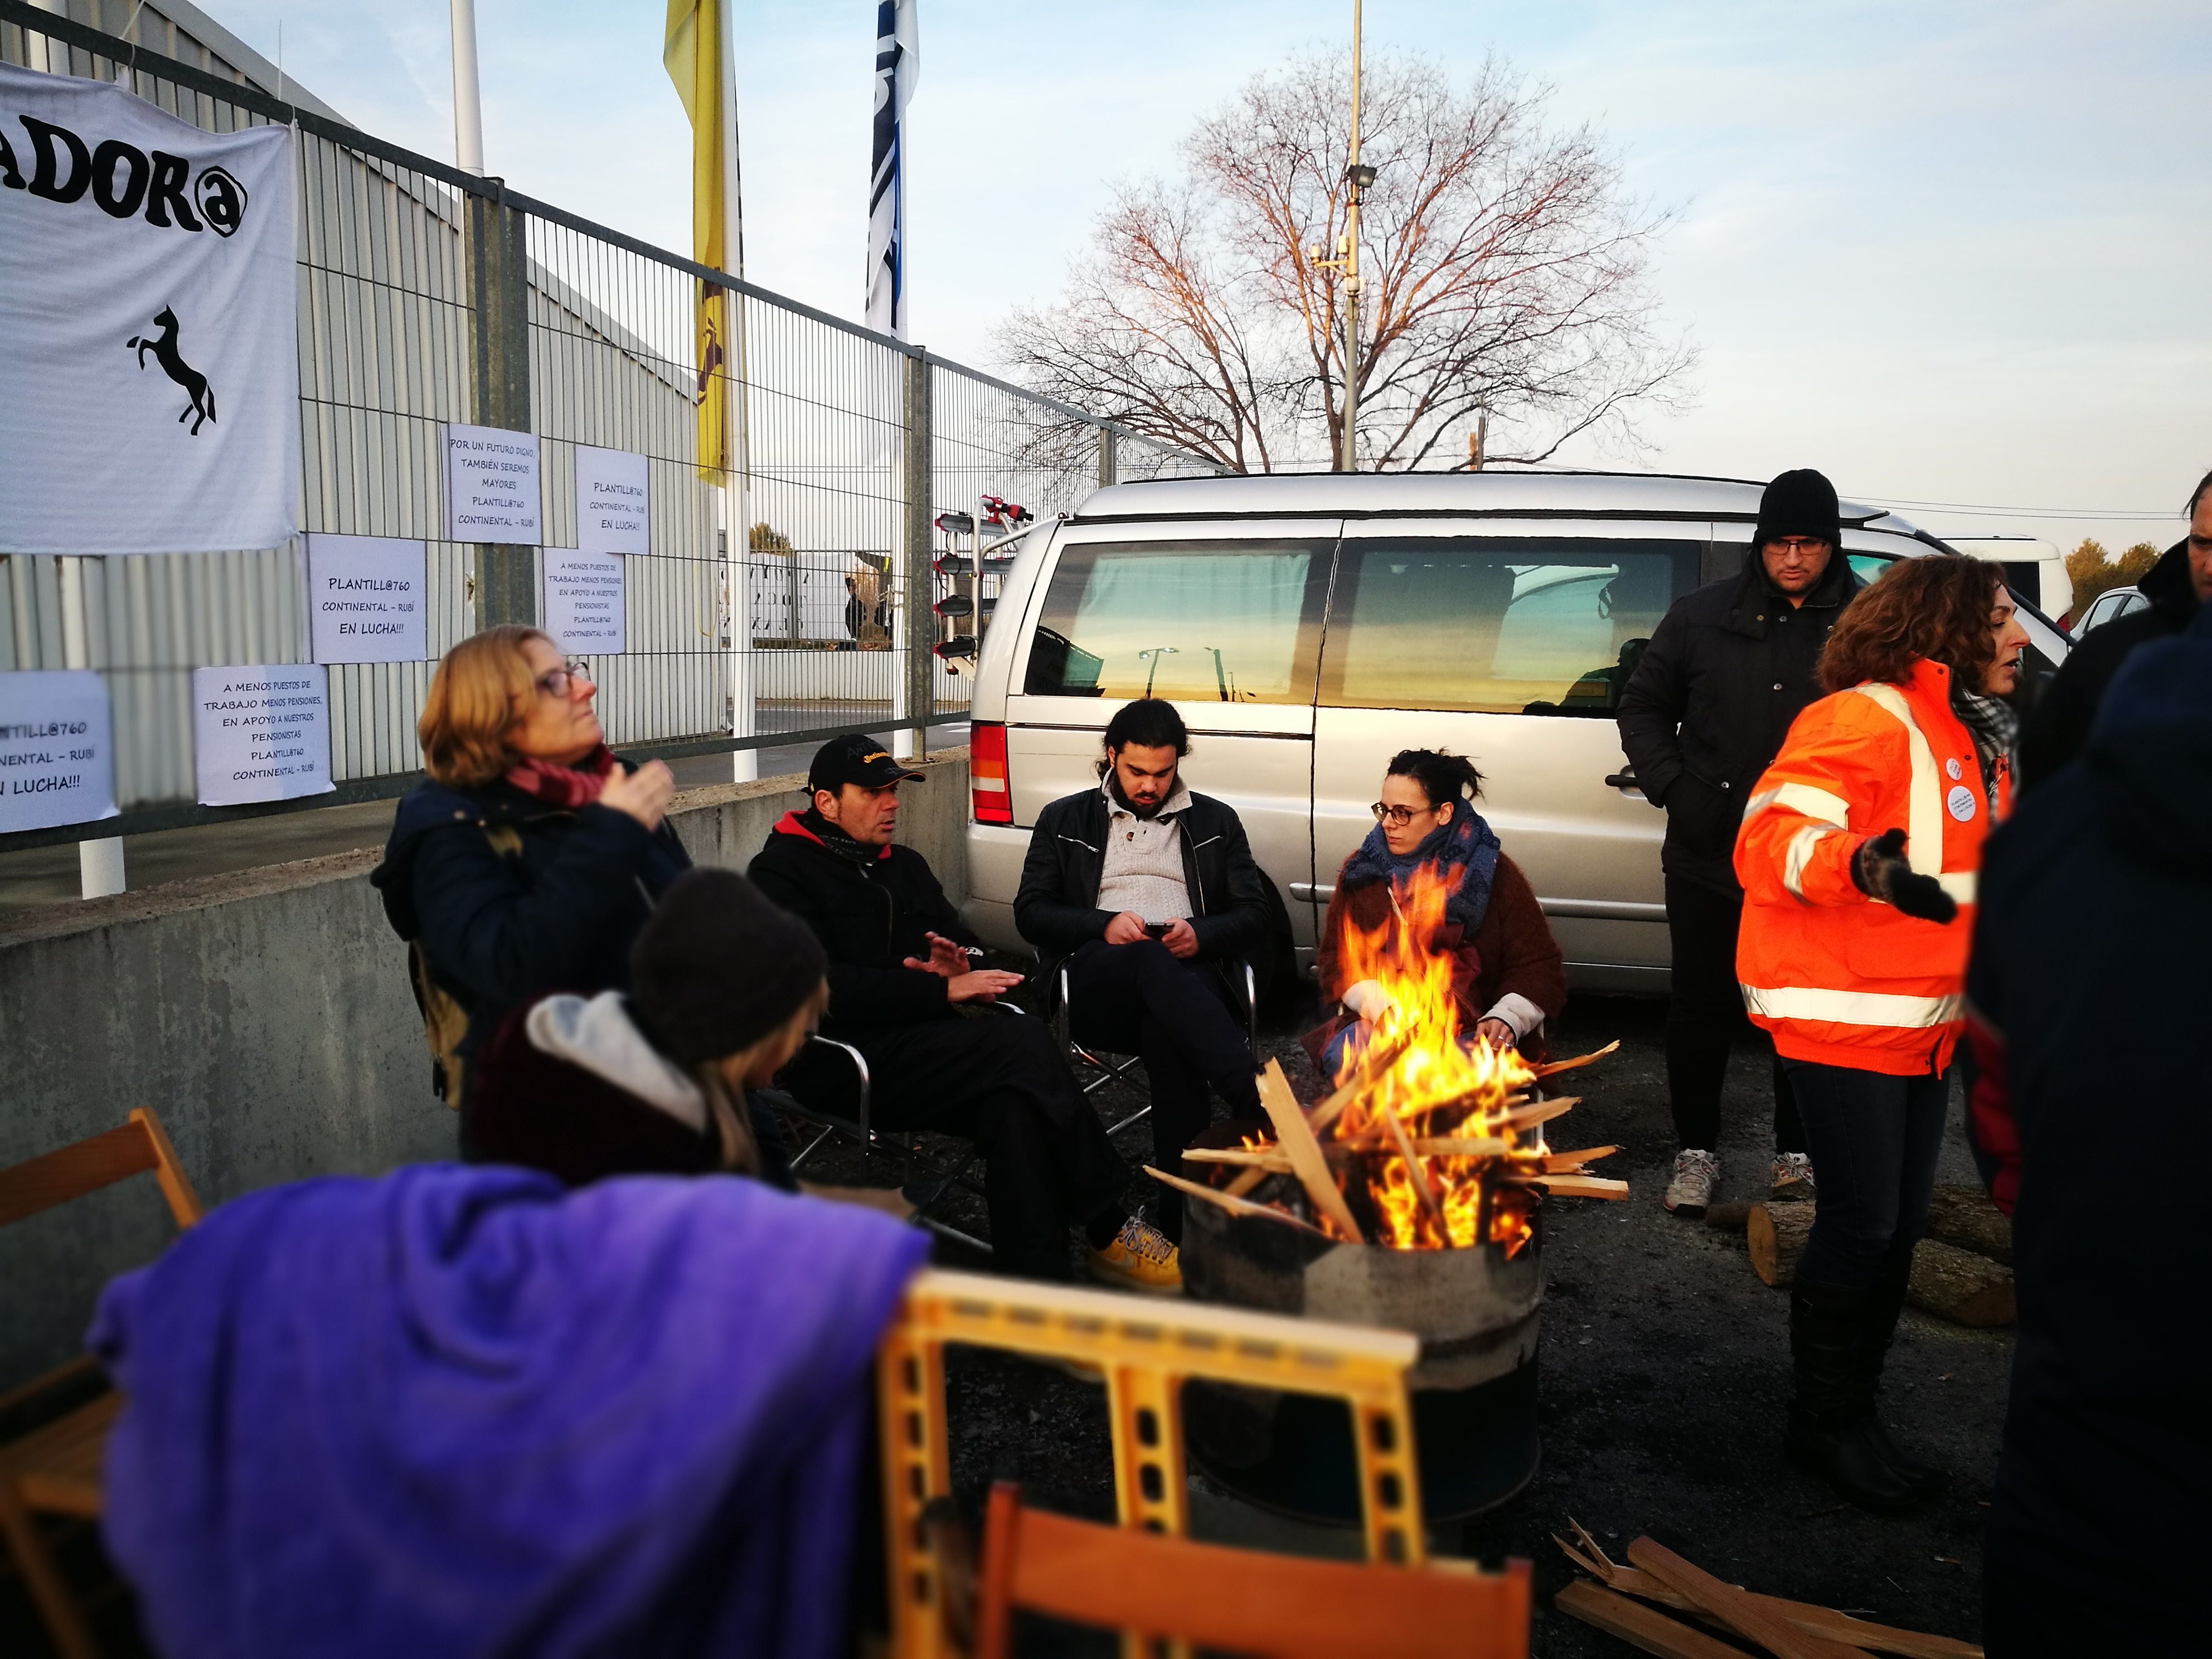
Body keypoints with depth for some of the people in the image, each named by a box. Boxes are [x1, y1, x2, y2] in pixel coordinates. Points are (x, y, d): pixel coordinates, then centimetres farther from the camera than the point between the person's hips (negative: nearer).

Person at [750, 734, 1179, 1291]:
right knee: (1027, 1046, -27)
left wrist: (961, 967, 2)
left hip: (923, 1041, 7)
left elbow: (961, 943, 29)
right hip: (844, 1062, -7)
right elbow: (822, 987, -14)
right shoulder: (781, 873, 0)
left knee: (1016, 1104, -29)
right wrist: (943, 990, -15)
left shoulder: (904, 865, 24)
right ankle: (1109, 1231, -17)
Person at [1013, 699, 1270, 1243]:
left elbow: (1254, 916, 18)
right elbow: (1030, 912, 13)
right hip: (1097, 984, -1)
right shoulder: (1065, 820, 22)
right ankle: (1262, 1109, -56)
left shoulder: (1216, 821, 24)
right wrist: (1103, 925, -7)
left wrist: (1201, 934, -6)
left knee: (1168, 1037, -41)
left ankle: (1183, 1216, -43)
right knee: (1149, 961, -42)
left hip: (1190, 979, 1)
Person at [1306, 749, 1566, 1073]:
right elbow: (1336, 957, 7)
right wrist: (1384, 1008, -12)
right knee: (1341, 1056, -32)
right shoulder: (1362, 870, 8)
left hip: (1473, 1030, -2)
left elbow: (1538, 965, 3)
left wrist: (1506, 1018, -18)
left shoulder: (1495, 875, 2)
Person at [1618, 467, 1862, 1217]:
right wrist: (1672, 783, -1)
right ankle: (1696, 1151, 22)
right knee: (1701, 1008, 8)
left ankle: (1798, 1152, 27)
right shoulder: (1704, 614, 3)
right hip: (1709, 857, 1)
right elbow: (1644, 706, 11)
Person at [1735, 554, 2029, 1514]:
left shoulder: (1974, 739, 15)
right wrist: (1861, 864, -42)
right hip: (1841, 1012, -9)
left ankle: (1853, 1406, 29)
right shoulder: (1869, 720, -16)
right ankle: (1826, 1423, 14)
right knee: (1861, 1226, -4)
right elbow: (1771, 839, -25)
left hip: (1925, 1019, 9)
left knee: (1899, 1225, 14)